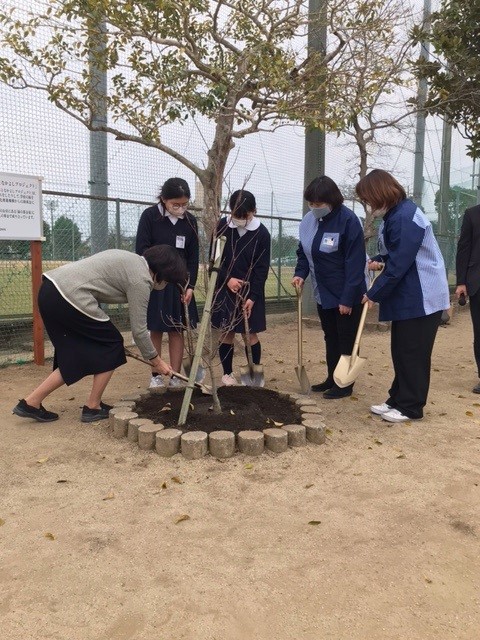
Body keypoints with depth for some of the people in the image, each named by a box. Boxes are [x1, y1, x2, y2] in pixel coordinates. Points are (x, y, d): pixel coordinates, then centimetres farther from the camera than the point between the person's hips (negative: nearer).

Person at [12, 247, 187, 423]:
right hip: (69, 297, -9)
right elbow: (139, 329, -5)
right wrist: (156, 360, 8)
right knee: (111, 345, 7)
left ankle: (31, 402, 19)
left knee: (78, 355, 17)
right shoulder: (140, 279, -8)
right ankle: (93, 408, 16)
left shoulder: (131, 259, 19)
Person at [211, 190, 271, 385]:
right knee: (226, 332, 6)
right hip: (225, 289, 1)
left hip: (251, 290, -1)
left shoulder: (262, 233, -8)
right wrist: (227, 279, -14)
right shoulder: (222, 226, -5)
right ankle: (227, 372, 18)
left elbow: (262, 268, -7)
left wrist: (252, 296, -13)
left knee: (250, 333, 0)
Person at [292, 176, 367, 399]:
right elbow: (304, 252, 12)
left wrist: (347, 299, -22)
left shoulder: (348, 221, -20)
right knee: (330, 337, 18)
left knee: (346, 340, 5)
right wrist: (300, 273, -7)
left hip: (346, 295, -7)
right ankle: (332, 379, 31)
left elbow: (355, 263, -21)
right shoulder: (308, 220, 1)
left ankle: (345, 384, 17)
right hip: (323, 293, 7)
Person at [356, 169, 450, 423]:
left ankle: (411, 407, 10)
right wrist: (379, 260, 1)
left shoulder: (404, 218, -21)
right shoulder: (394, 214, 11)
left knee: (413, 353, -1)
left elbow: (398, 264, -22)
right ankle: (398, 399, 23)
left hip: (421, 297, -10)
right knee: (400, 351, 13)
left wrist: (374, 294, -13)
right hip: (407, 296, 10)